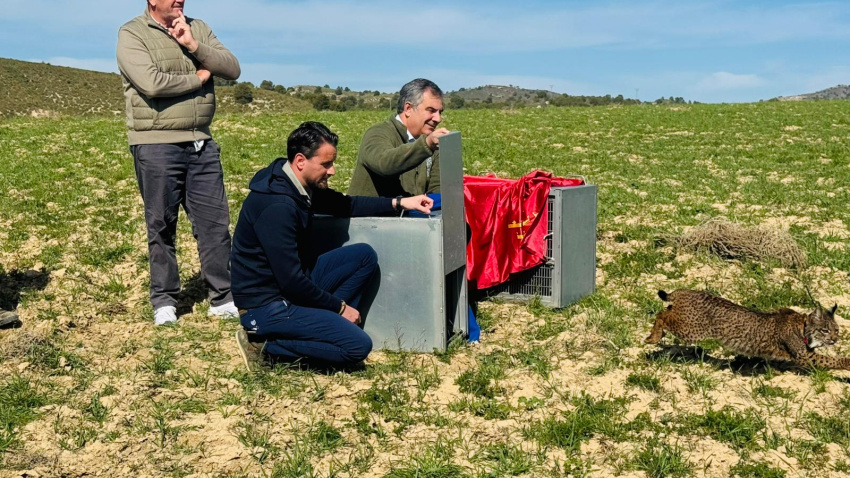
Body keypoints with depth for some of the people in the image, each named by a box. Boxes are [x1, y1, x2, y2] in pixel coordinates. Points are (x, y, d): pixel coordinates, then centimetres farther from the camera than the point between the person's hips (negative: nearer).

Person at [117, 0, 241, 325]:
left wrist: (193, 45, -9)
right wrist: (198, 79, -6)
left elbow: (232, 69, 3)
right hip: (156, 145, -4)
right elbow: (152, 83, -19)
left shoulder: (197, 28, 13)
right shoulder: (132, 34, -4)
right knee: (161, 225, 5)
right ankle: (164, 301, 18)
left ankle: (222, 299, 12)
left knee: (215, 221, 4)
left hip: (202, 143, 5)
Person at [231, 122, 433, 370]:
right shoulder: (277, 207, -28)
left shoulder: (299, 184, 0)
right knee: (358, 346, -17)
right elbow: (292, 282, -26)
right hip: (266, 305, -9)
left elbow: (345, 204, 17)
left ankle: (327, 322, 3)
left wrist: (398, 203, 9)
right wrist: (340, 306, -12)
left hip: (292, 282, 9)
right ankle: (265, 343, -5)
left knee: (364, 255, 7)